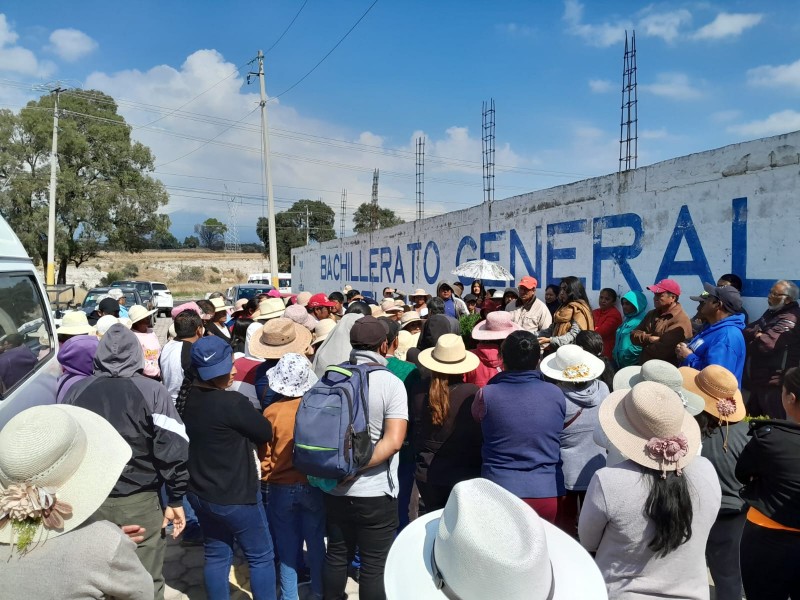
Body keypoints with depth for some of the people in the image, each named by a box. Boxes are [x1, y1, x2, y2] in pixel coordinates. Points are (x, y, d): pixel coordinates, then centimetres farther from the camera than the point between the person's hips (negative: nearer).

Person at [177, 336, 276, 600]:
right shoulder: (232, 402, -27)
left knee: (216, 555, 21)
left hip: (199, 492, 8)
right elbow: (266, 433, -15)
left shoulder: (185, 398, -3)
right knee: (261, 557, 11)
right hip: (234, 496, -7)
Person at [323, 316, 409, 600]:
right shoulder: (391, 383, -13)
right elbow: (393, 441, -22)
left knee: (337, 556, 22)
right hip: (375, 492, -4)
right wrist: (356, 468, -17)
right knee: (375, 566, 11)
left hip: (335, 489, 5)